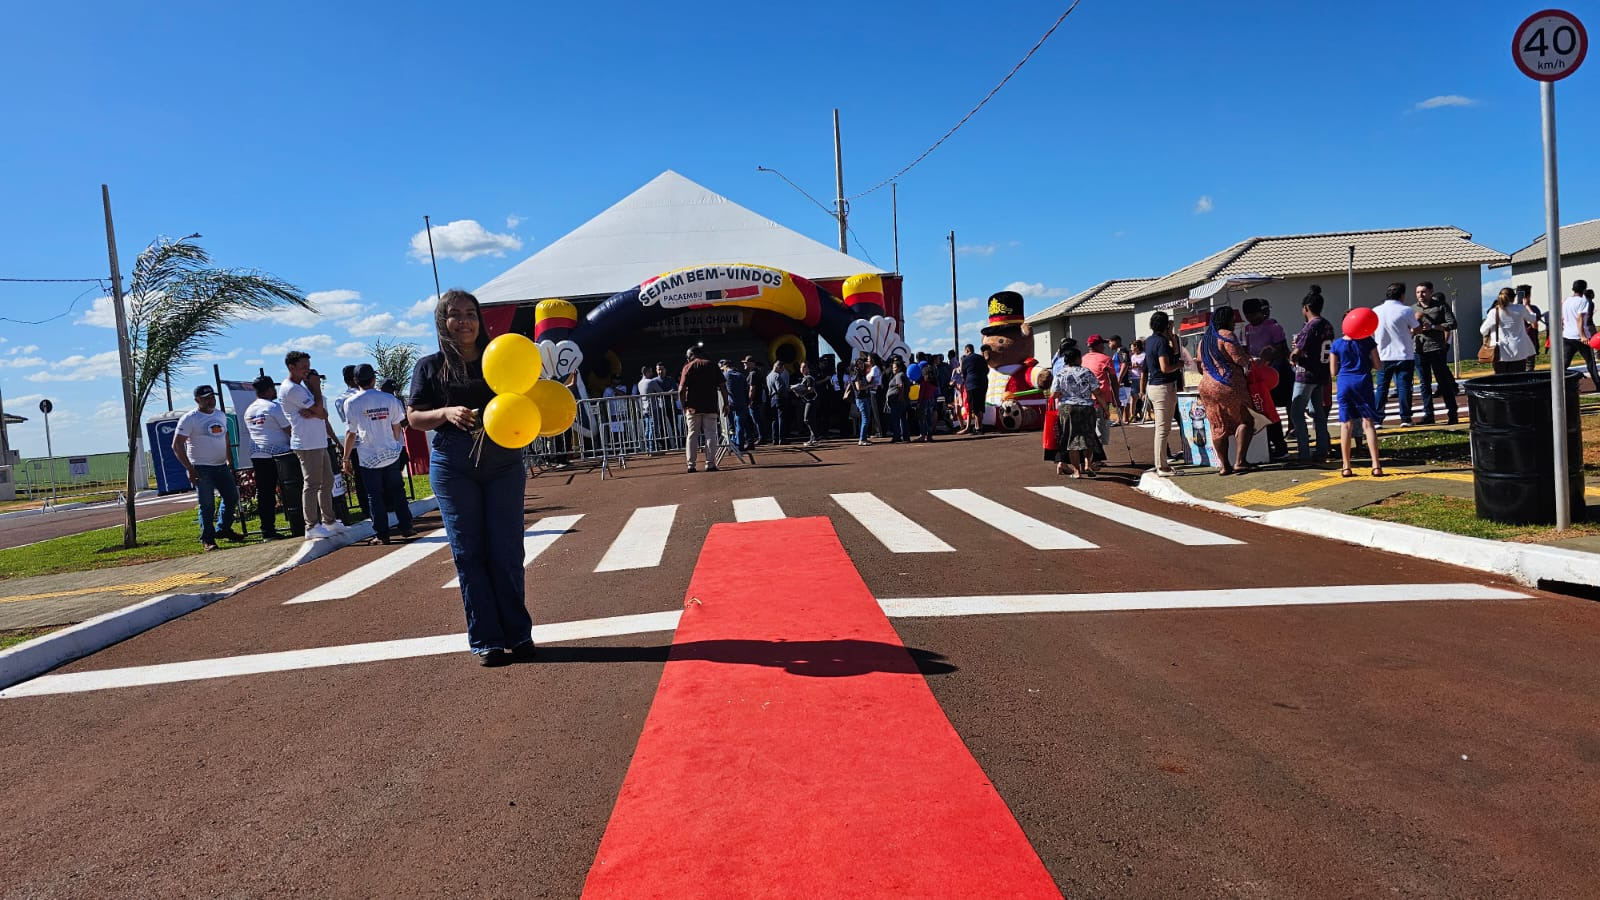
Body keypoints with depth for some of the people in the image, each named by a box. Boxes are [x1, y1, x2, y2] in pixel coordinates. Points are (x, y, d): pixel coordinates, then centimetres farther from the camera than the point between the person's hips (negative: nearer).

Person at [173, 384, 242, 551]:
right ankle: (207, 539, 3)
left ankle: (223, 529, 29)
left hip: (222, 466, 7)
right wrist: (189, 468, -15)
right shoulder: (190, 418, -9)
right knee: (207, 505, -6)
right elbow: (177, 445, -11)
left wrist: (229, 461, 17)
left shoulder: (221, 415, 11)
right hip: (202, 469, -7)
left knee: (232, 498, 11)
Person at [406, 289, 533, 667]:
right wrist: (446, 413, -14)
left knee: (506, 551, 1)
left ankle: (518, 635, 11)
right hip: (453, 465, 0)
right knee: (468, 553, 1)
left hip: (503, 461, 1)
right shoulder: (430, 366, 6)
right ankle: (486, 641, 7)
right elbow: (414, 417, 4)